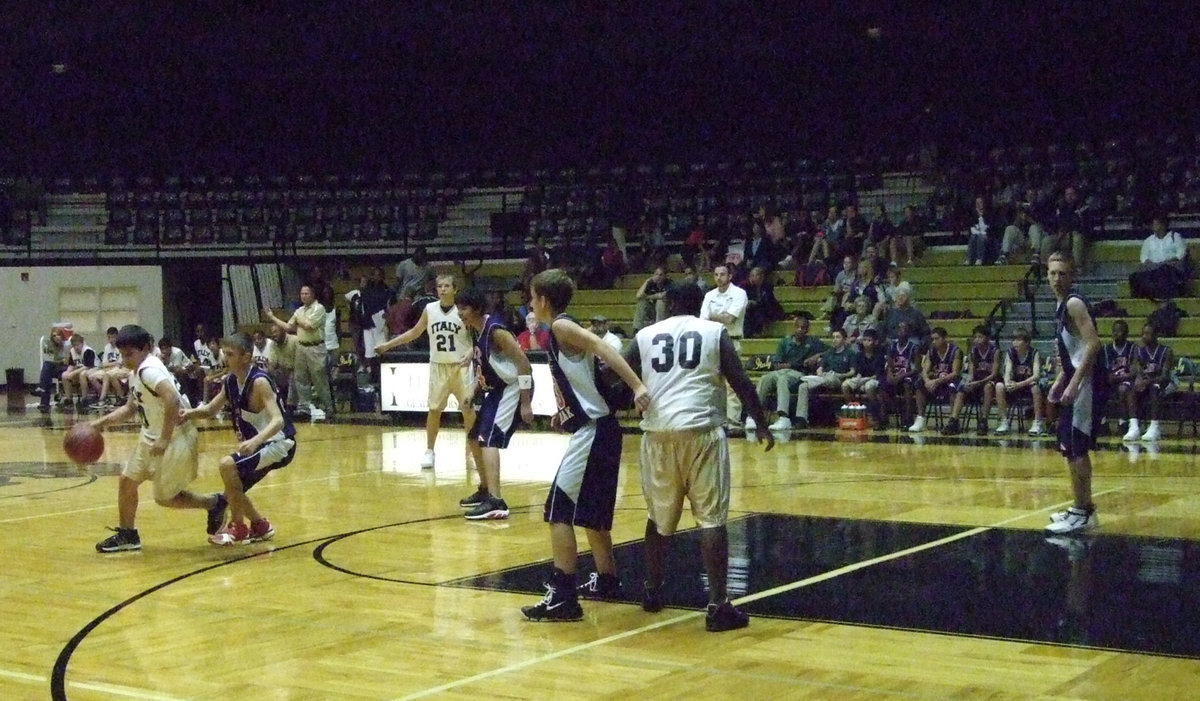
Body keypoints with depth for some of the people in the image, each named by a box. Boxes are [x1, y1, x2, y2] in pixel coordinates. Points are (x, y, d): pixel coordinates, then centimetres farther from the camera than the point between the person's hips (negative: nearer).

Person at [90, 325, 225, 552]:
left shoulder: (149, 370, -22)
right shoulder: (136, 374, 9)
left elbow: (172, 399, -36)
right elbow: (130, 409, 23)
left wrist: (164, 439, -33)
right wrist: (102, 422, 11)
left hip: (175, 438, -10)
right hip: (151, 436, 10)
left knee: (165, 497, 1)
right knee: (127, 480, 11)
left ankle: (213, 504, 18)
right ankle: (126, 535, 24)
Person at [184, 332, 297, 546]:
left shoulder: (259, 382, -23)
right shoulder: (230, 382, 1)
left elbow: (278, 420, -33)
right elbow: (211, 410, 12)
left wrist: (254, 441, -49)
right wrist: (191, 413, -10)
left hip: (279, 443, -9)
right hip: (257, 444, 9)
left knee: (227, 465, -25)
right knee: (233, 491, 12)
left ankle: (238, 529, -12)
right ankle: (261, 526, 36)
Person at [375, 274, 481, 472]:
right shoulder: (429, 309, 1)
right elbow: (415, 332, 13)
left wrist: (470, 355, -27)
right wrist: (388, 345, 12)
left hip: (460, 366, -3)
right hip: (438, 366, 3)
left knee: (468, 409, -2)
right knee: (434, 409, 6)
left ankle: (475, 452, 7)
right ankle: (429, 451, 16)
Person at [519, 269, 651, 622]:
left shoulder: (561, 326, -11)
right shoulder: (564, 330, 16)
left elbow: (603, 348, -25)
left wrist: (638, 387, -36)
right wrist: (565, 412, 25)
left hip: (592, 432, -10)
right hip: (598, 430, 10)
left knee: (559, 511, -10)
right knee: (589, 511, 22)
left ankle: (563, 596, -10)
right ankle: (606, 580, 35)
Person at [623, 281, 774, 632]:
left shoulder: (645, 335, 14)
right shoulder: (715, 331, 8)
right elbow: (741, 382, 4)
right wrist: (761, 426, 14)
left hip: (658, 432, 3)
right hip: (701, 430, -3)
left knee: (659, 516, 21)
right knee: (711, 518, 0)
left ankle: (652, 591, 32)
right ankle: (718, 606, -5)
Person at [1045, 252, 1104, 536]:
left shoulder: (1075, 304, -14)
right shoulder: (1062, 306, 15)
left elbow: (1093, 344, -23)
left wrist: (1073, 384, -25)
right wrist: (1059, 381, 18)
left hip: (1085, 384, -10)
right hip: (1074, 383, 10)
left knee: (1076, 448, -9)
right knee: (1071, 448, 15)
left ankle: (1081, 514, -5)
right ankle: (1083, 508, 24)